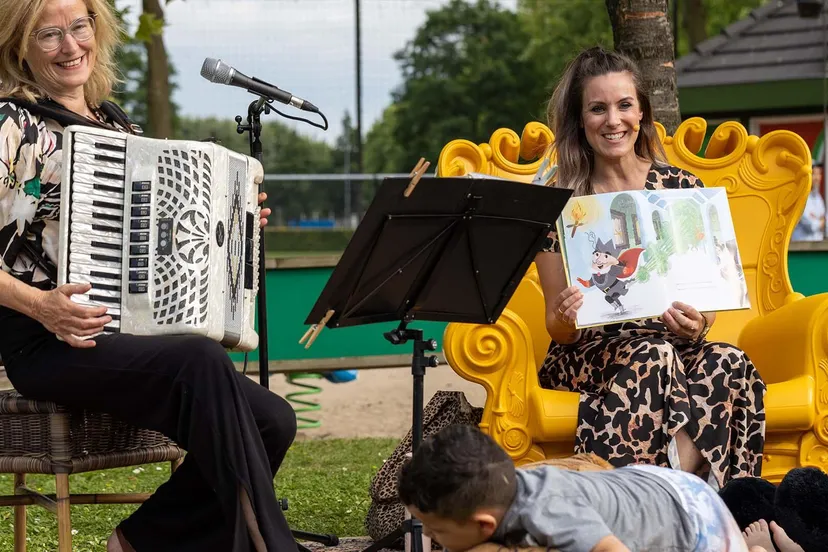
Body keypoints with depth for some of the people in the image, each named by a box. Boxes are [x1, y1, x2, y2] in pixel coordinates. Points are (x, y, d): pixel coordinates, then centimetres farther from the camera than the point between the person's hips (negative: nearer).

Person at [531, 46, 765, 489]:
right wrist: (566, 318, -20)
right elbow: (556, 328, 4)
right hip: (589, 352, -2)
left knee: (731, 367, -32)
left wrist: (697, 323, -15)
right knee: (654, 357, -35)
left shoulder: (682, 187, 9)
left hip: (677, 344, 2)